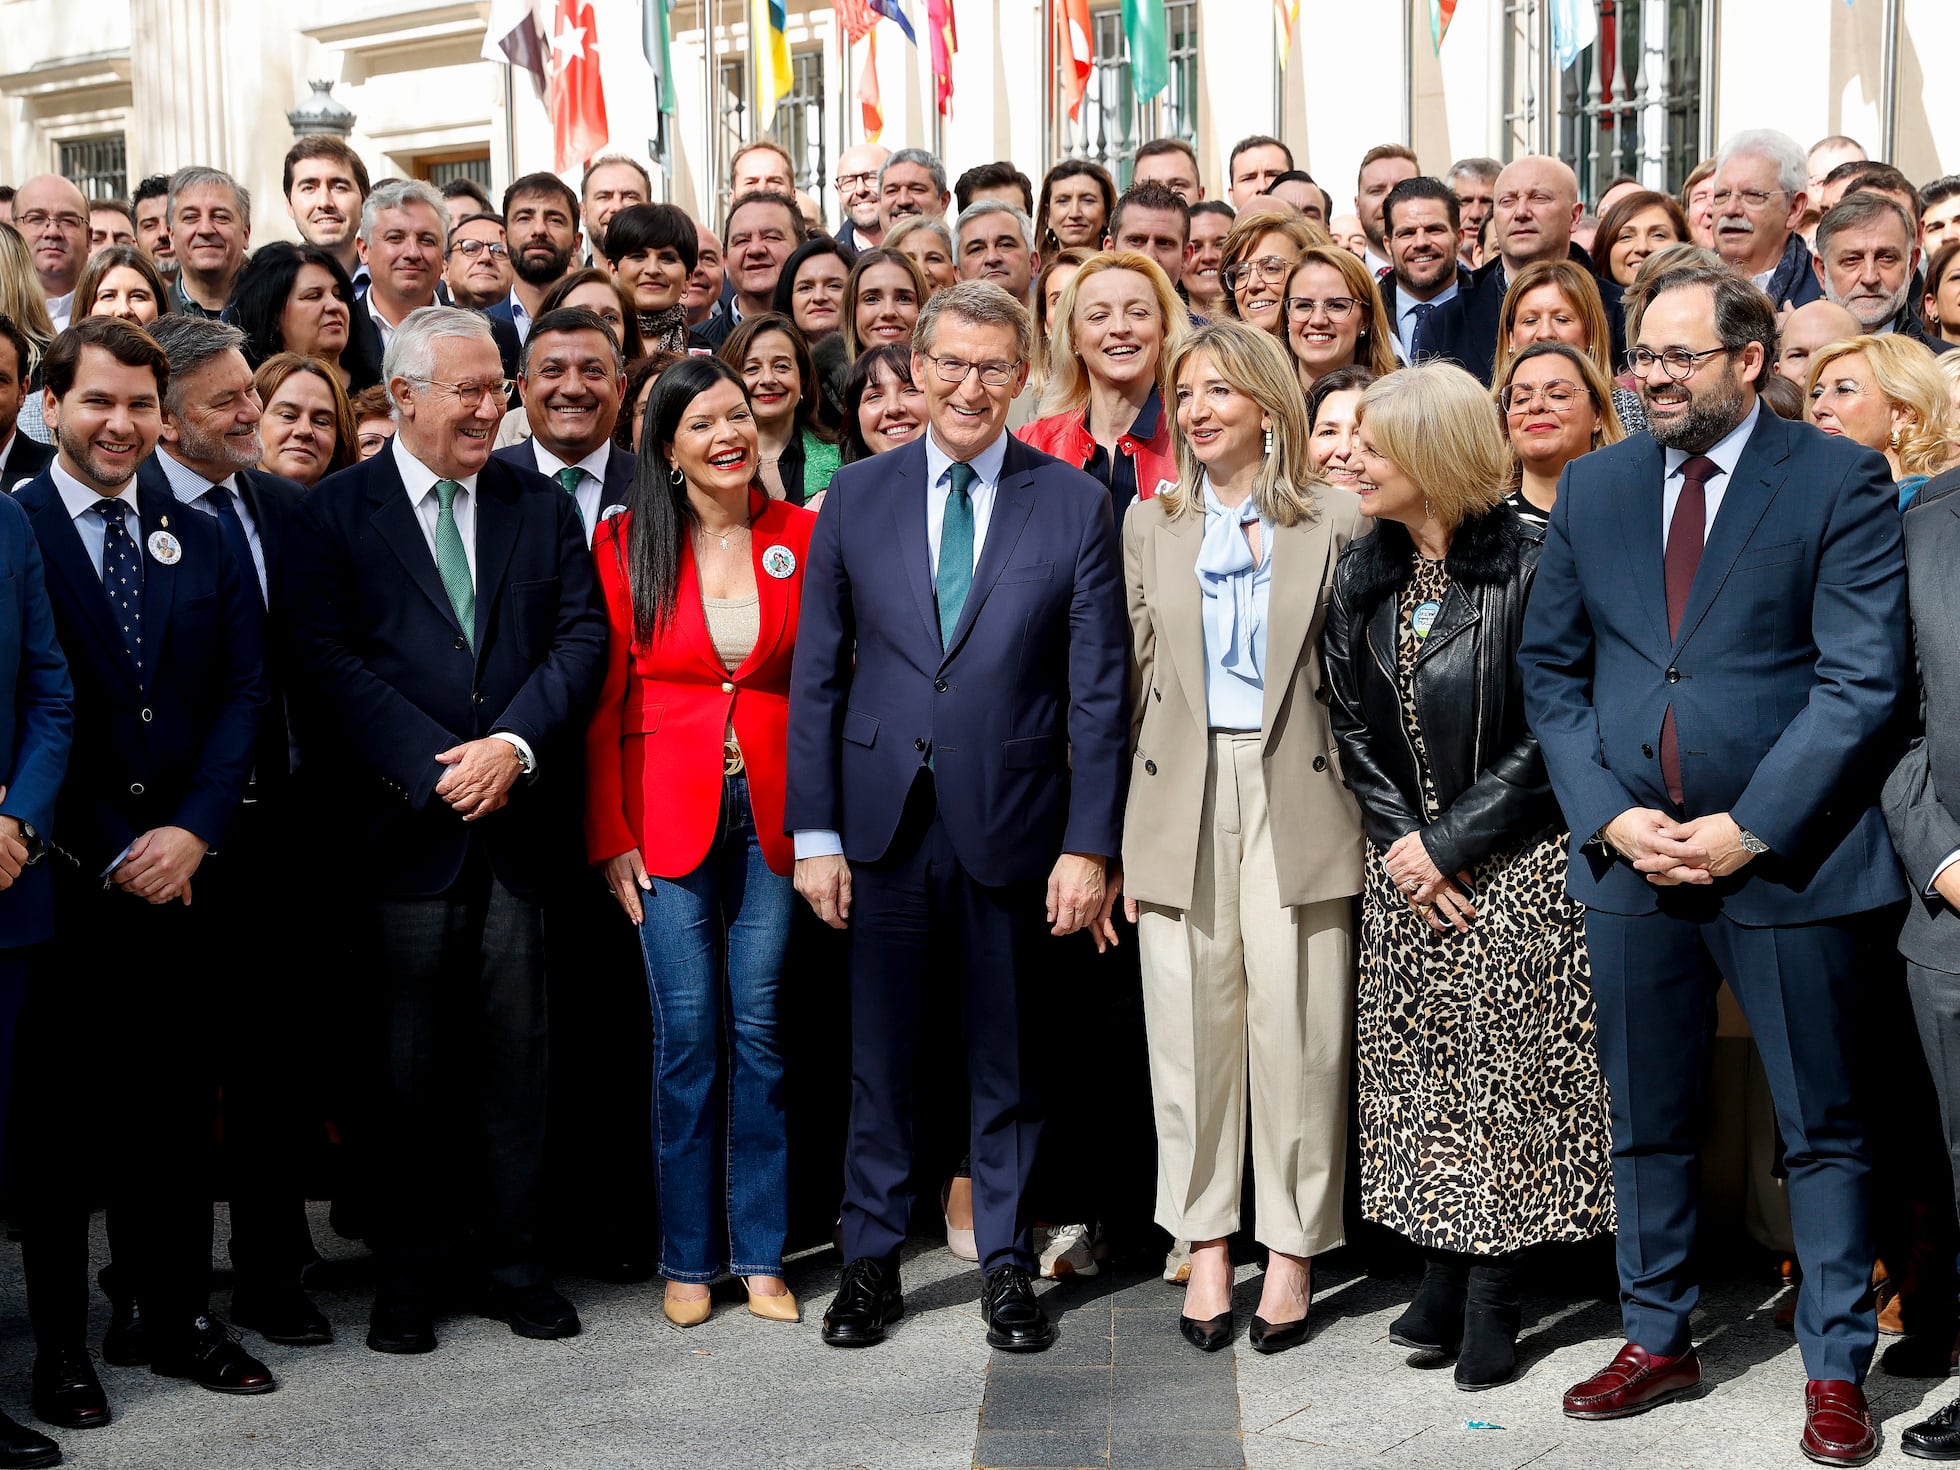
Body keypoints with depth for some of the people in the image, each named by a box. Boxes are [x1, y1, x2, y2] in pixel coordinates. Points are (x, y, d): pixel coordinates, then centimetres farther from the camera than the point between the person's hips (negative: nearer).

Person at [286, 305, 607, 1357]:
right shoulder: (334, 513, 2)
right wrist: (440, 767, -14)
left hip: (520, 820, 2)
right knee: (408, 1064, 4)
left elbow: (583, 638, 4)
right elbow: (328, 660, -7)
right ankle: (403, 1280, 15)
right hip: (404, 826, -2)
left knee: (517, 1057, 6)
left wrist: (515, 742, -11)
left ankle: (514, 1261, 18)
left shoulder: (545, 509, 11)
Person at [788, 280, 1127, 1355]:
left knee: (1008, 1058, 10)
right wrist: (814, 833, -1)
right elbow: (816, 675, 5)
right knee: (878, 1057, 8)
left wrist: (1090, 846, -7)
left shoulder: (1075, 505, 0)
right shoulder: (856, 497, 4)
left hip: (1012, 822, -1)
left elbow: (1097, 691, -1)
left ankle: (1006, 1265, 23)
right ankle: (871, 1262, 22)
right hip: (884, 819, 1)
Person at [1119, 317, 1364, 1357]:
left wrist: (1367, 816, -3)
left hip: (1296, 798, -2)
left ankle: (1292, 1251, 10)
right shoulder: (1152, 524, 11)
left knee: (1296, 1026, -2)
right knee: (1190, 1025, 3)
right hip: (1182, 802, 2)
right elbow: (1136, 677, 11)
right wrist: (1116, 833, 7)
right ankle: (1206, 1245, 14)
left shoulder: (1334, 522, 4)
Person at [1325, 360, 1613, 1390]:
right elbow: (1352, 726, 7)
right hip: (1406, 866, 5)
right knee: (1418, 1067, 5)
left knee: (1504, 1069, -3)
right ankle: (1442, 1277, 13)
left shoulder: (1528, 569, -10)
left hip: (1512, 867, -5)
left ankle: (1493, 1296, 4)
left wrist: (1446, 844, -14)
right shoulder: (1363, 578, 8)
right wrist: (1401, 843, -7)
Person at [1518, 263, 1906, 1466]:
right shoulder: (1595, 488, 9)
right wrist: (1611, 817, -5)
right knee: (1646, 1120, 13)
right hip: (1630, 854, 4)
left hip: (1784, 856, -4)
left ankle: (1837, 1371, 16)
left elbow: (1863, 680, -10)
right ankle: (1657, 1341, 27)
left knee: (1822, 1127, 5)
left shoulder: (1839, 481, -5)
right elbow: (1552, 670, 8)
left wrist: (1749, 829, -15)